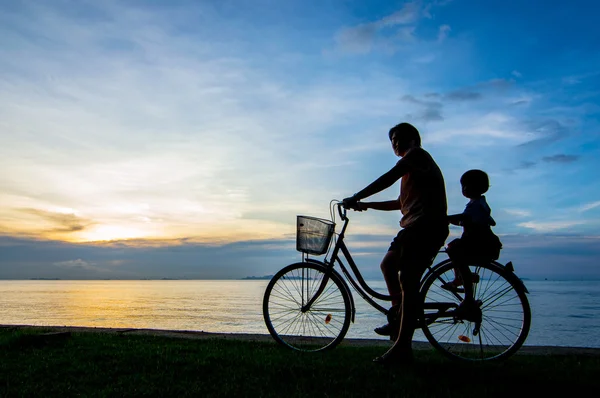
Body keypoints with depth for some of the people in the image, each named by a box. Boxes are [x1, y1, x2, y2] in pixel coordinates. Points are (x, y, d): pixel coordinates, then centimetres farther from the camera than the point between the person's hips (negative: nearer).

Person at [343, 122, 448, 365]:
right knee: (388, 265, 18)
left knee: (408, 281, -14)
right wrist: (367, 205, 23)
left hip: (425, 226, -10)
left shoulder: (417, 154, 0)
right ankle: (399, 319, 21)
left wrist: (356, 198, -13)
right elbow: (402, 203, 27)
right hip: (418, 228, 10)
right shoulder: (413, 166, 29)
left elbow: (387, 179, -14)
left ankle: (402, 349, -13)